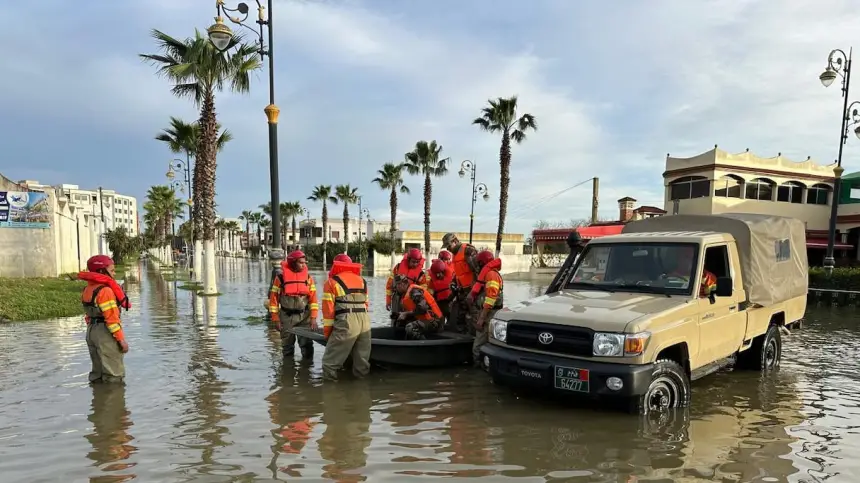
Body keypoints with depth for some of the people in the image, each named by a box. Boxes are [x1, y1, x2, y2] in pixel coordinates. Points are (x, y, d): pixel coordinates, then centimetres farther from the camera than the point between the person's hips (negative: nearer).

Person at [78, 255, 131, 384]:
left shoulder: (87, 290, 12)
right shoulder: (105, 290, -18)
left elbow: (88, 315, 17)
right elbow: (111, 317, -21)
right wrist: (121, 339, -18)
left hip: (92, 331, 10)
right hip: (106, 334, -10)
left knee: (98, 372, 19)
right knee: (114, 375, -2)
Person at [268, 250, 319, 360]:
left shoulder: (308, 277, 1)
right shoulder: (281, 277, -6)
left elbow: (313, 298, 0)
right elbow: (274, 298, -4)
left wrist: (313, 318, -7)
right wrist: (276, 319, -6)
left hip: (304, 315, 1)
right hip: (287, 316, -1)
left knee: (306, 344, -4)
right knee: (287, 345, 11)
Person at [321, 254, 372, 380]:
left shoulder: (332, 282, 5)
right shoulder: (362, 281, 21)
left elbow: (328, 309, 0)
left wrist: (327, 332, 7)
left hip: (346, 325, -6)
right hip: (365, 324, 6)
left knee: (331, 361, 2)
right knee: (362, 361, 15)